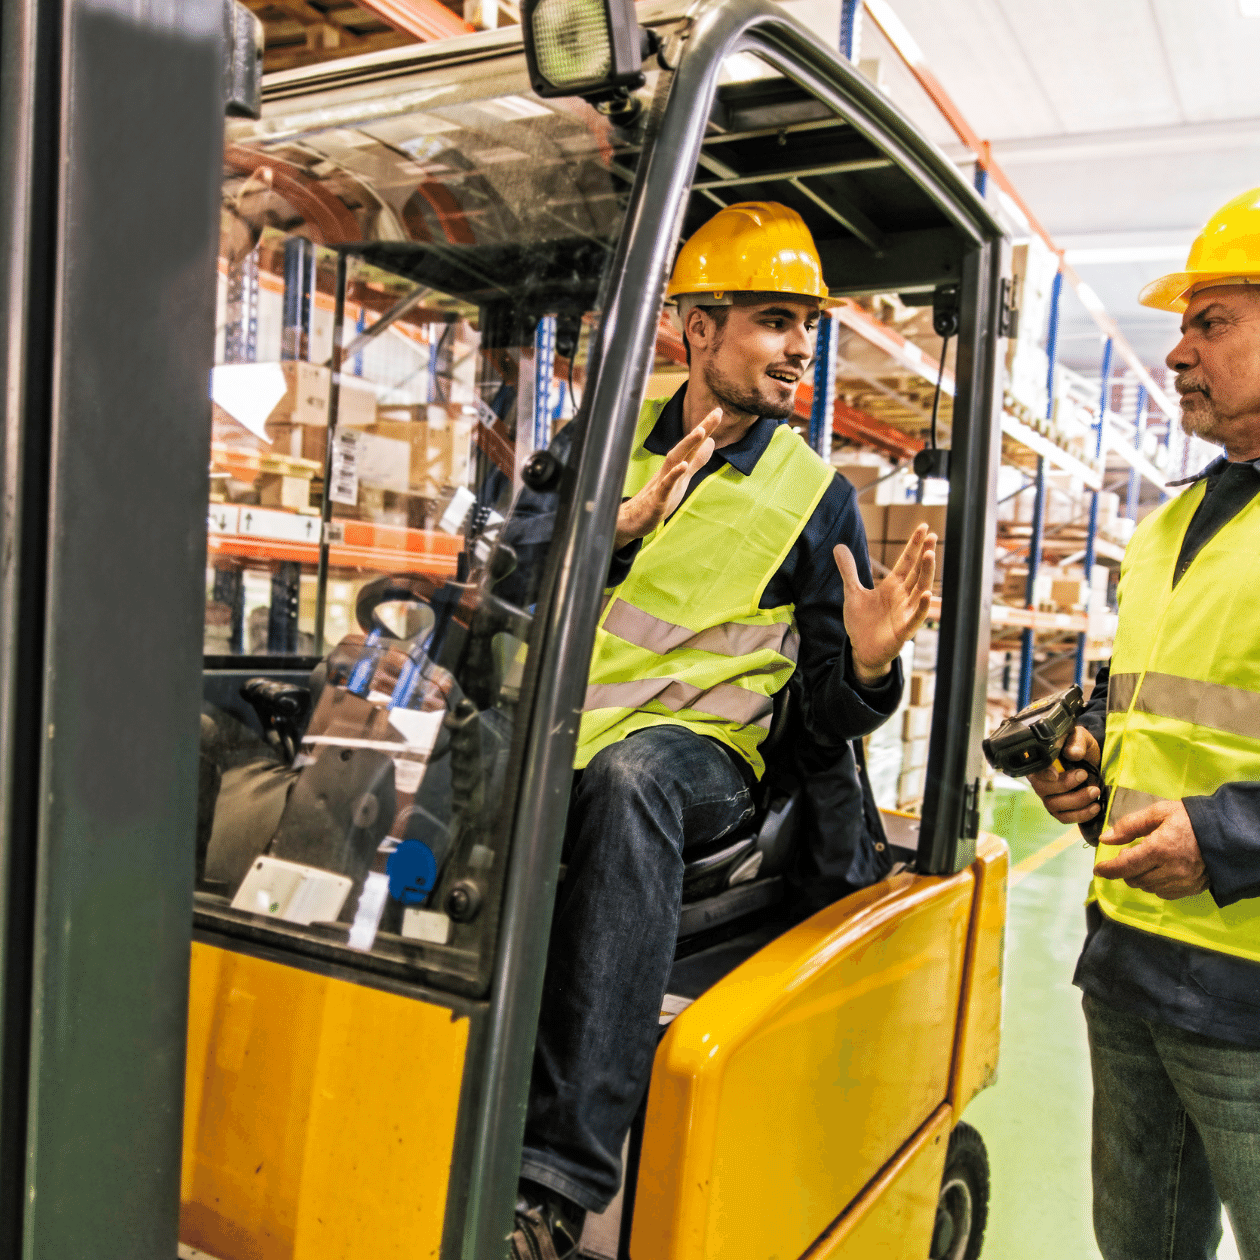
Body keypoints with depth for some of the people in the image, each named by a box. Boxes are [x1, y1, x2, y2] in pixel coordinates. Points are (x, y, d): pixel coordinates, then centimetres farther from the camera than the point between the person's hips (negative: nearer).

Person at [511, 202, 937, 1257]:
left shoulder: (815, 496, 6)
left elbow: (832, 716, 6)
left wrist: (868, 665, -17)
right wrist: (621, 525, -16)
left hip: (698, 749, -3)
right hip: (559, 724, 3)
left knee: (629, 777, -37)